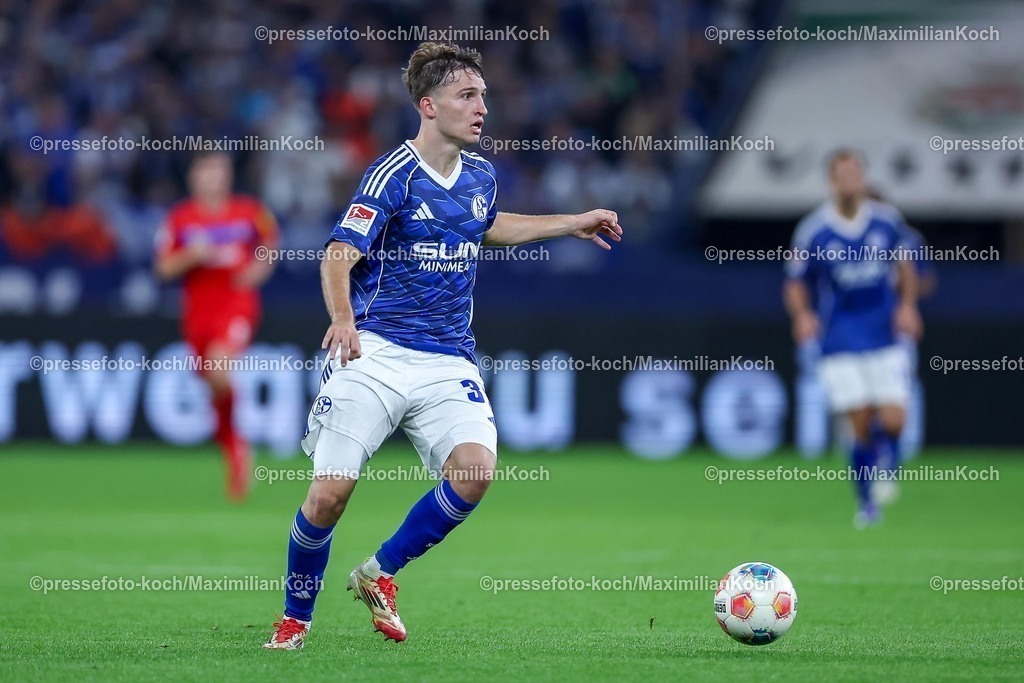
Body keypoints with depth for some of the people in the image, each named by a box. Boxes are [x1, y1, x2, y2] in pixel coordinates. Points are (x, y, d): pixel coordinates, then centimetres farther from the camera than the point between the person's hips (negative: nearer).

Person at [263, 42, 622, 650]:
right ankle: (295, 618, 15)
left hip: (448, 364, 5)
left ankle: (380, 573, 0)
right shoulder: (394, 174, -9)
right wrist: (342, 320, -36)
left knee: (476, 469, -22)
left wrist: (574, 225, 34)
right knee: (330, 493, -11)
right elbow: (338, 257, -17)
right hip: (373, 354, -4)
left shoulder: (480, 176, 10)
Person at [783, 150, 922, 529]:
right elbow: (795, 283, 2)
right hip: (840, 346, -2)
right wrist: (803, 316, -16)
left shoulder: (887, 221, 0)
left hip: (885, 339, 2)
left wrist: (907, 305, 2)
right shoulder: (812, 231, -7)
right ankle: (865, 503, 13)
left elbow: (904, 266, 17)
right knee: (862, 426, -6)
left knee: (893, 421, -7)